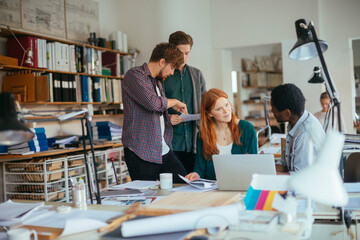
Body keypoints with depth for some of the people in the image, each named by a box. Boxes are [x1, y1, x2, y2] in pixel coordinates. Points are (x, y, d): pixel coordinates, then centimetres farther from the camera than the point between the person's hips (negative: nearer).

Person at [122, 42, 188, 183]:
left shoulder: (158, 81, 21)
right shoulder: (134, 75, -7)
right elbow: (152, 102, -22)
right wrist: (175, 102, -5)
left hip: (164, 151, 8)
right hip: (141, 154, -8)